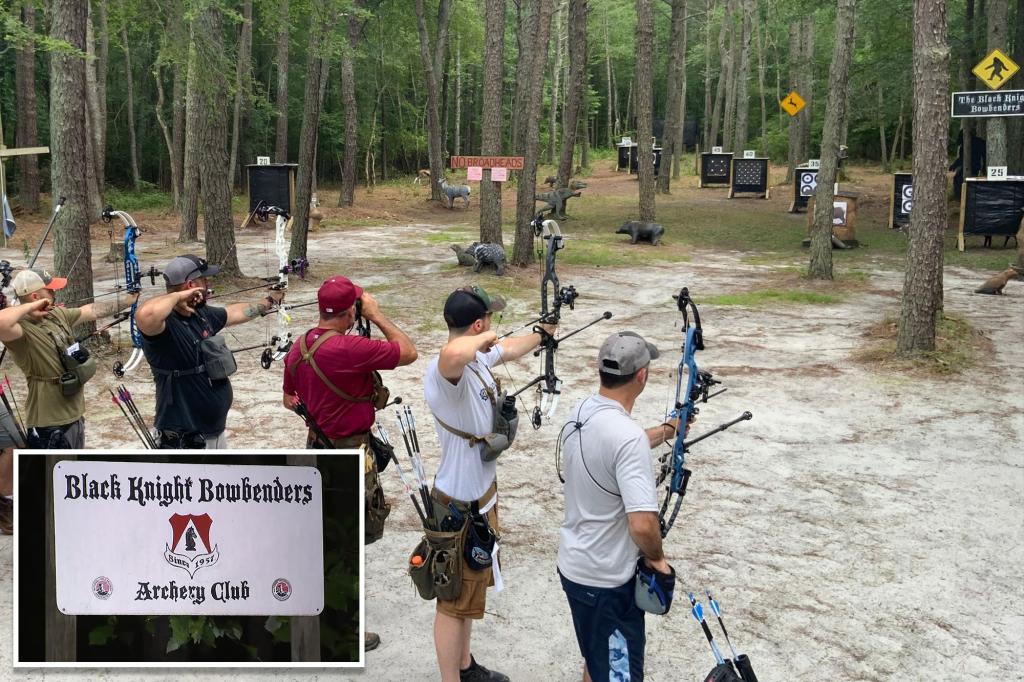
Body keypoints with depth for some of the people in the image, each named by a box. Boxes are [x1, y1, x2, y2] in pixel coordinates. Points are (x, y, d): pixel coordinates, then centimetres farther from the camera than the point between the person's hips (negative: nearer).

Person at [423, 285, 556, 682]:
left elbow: (509, 349, 24)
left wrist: (543, 333, 40)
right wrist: (484, 339, -35)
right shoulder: (447, 372, -31)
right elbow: (453, 354, -57)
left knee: (472, 589, 25)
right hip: (462, 508, -10)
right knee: (457, 600, 5)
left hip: (481, 497, 10)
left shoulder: (478, 356, 0)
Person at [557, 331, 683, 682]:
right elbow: (643, 525, -33)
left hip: (573, 566, 8)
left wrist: (667, 429, 37)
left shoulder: (581, 412, -1)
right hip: (608, 581, -8)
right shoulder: (628, 435, -28)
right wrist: (656, 558, -11)